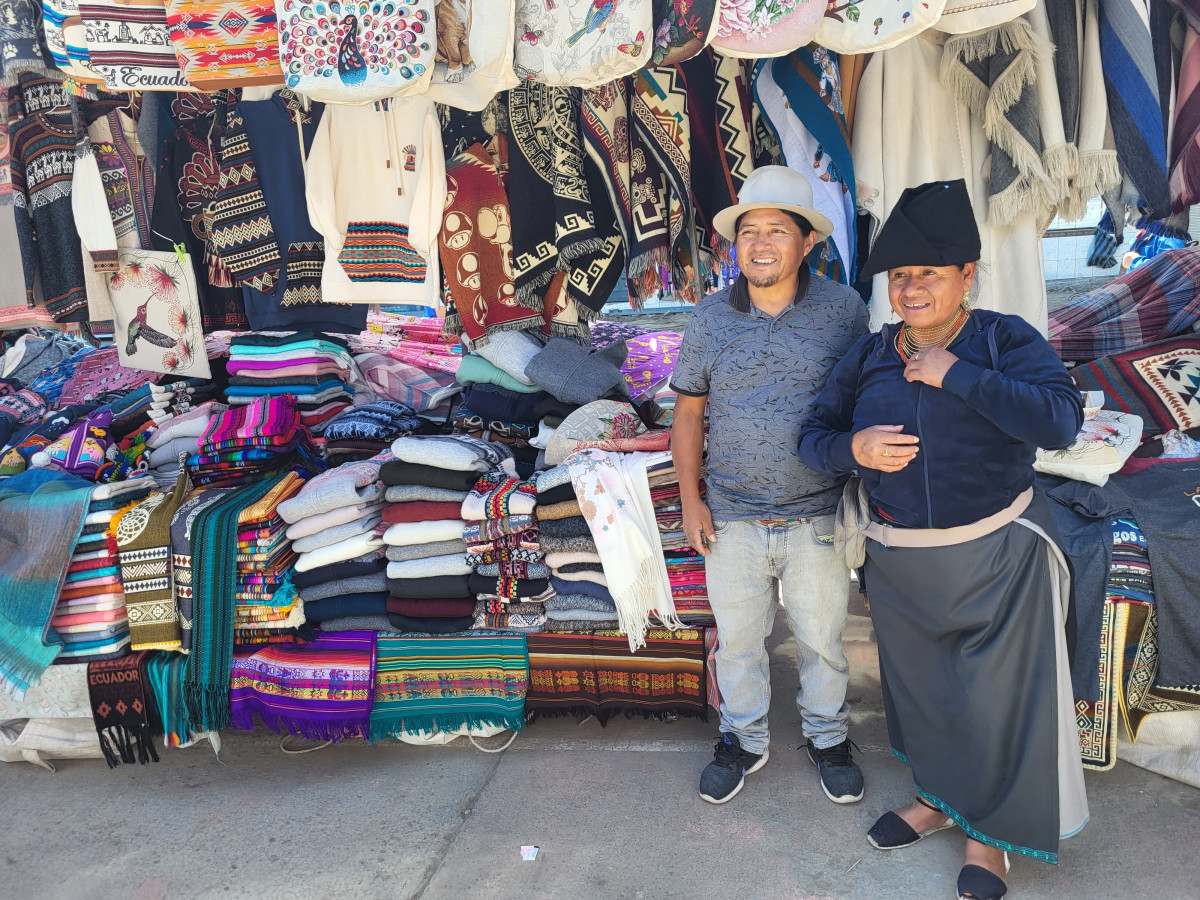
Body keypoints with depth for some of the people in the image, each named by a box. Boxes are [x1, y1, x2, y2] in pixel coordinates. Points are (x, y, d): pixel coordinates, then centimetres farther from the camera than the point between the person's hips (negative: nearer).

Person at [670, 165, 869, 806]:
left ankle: (827, 737, 38)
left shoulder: (843, 309, -5)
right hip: (732, 519, 1)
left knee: (822, 639, 15)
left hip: (818, 518, -1)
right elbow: (688, 410, 4)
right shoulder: (710, 317, -1)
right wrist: (690, 501, -1)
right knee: (737, 638, 15)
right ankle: (743, 740, 36)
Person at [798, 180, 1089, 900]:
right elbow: (814, 439, 4)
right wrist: (853, 448, -19)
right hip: (899, 563, 4)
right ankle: (939, 799, 44)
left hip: (998, 559, -4)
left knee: (999, 697, 9)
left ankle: (991, 832, 32)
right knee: (920, 686, 19)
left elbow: (1061, 421, -25)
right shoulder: (868, 358, 1)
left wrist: (955, 375, -25)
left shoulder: (1007, 341, -10)